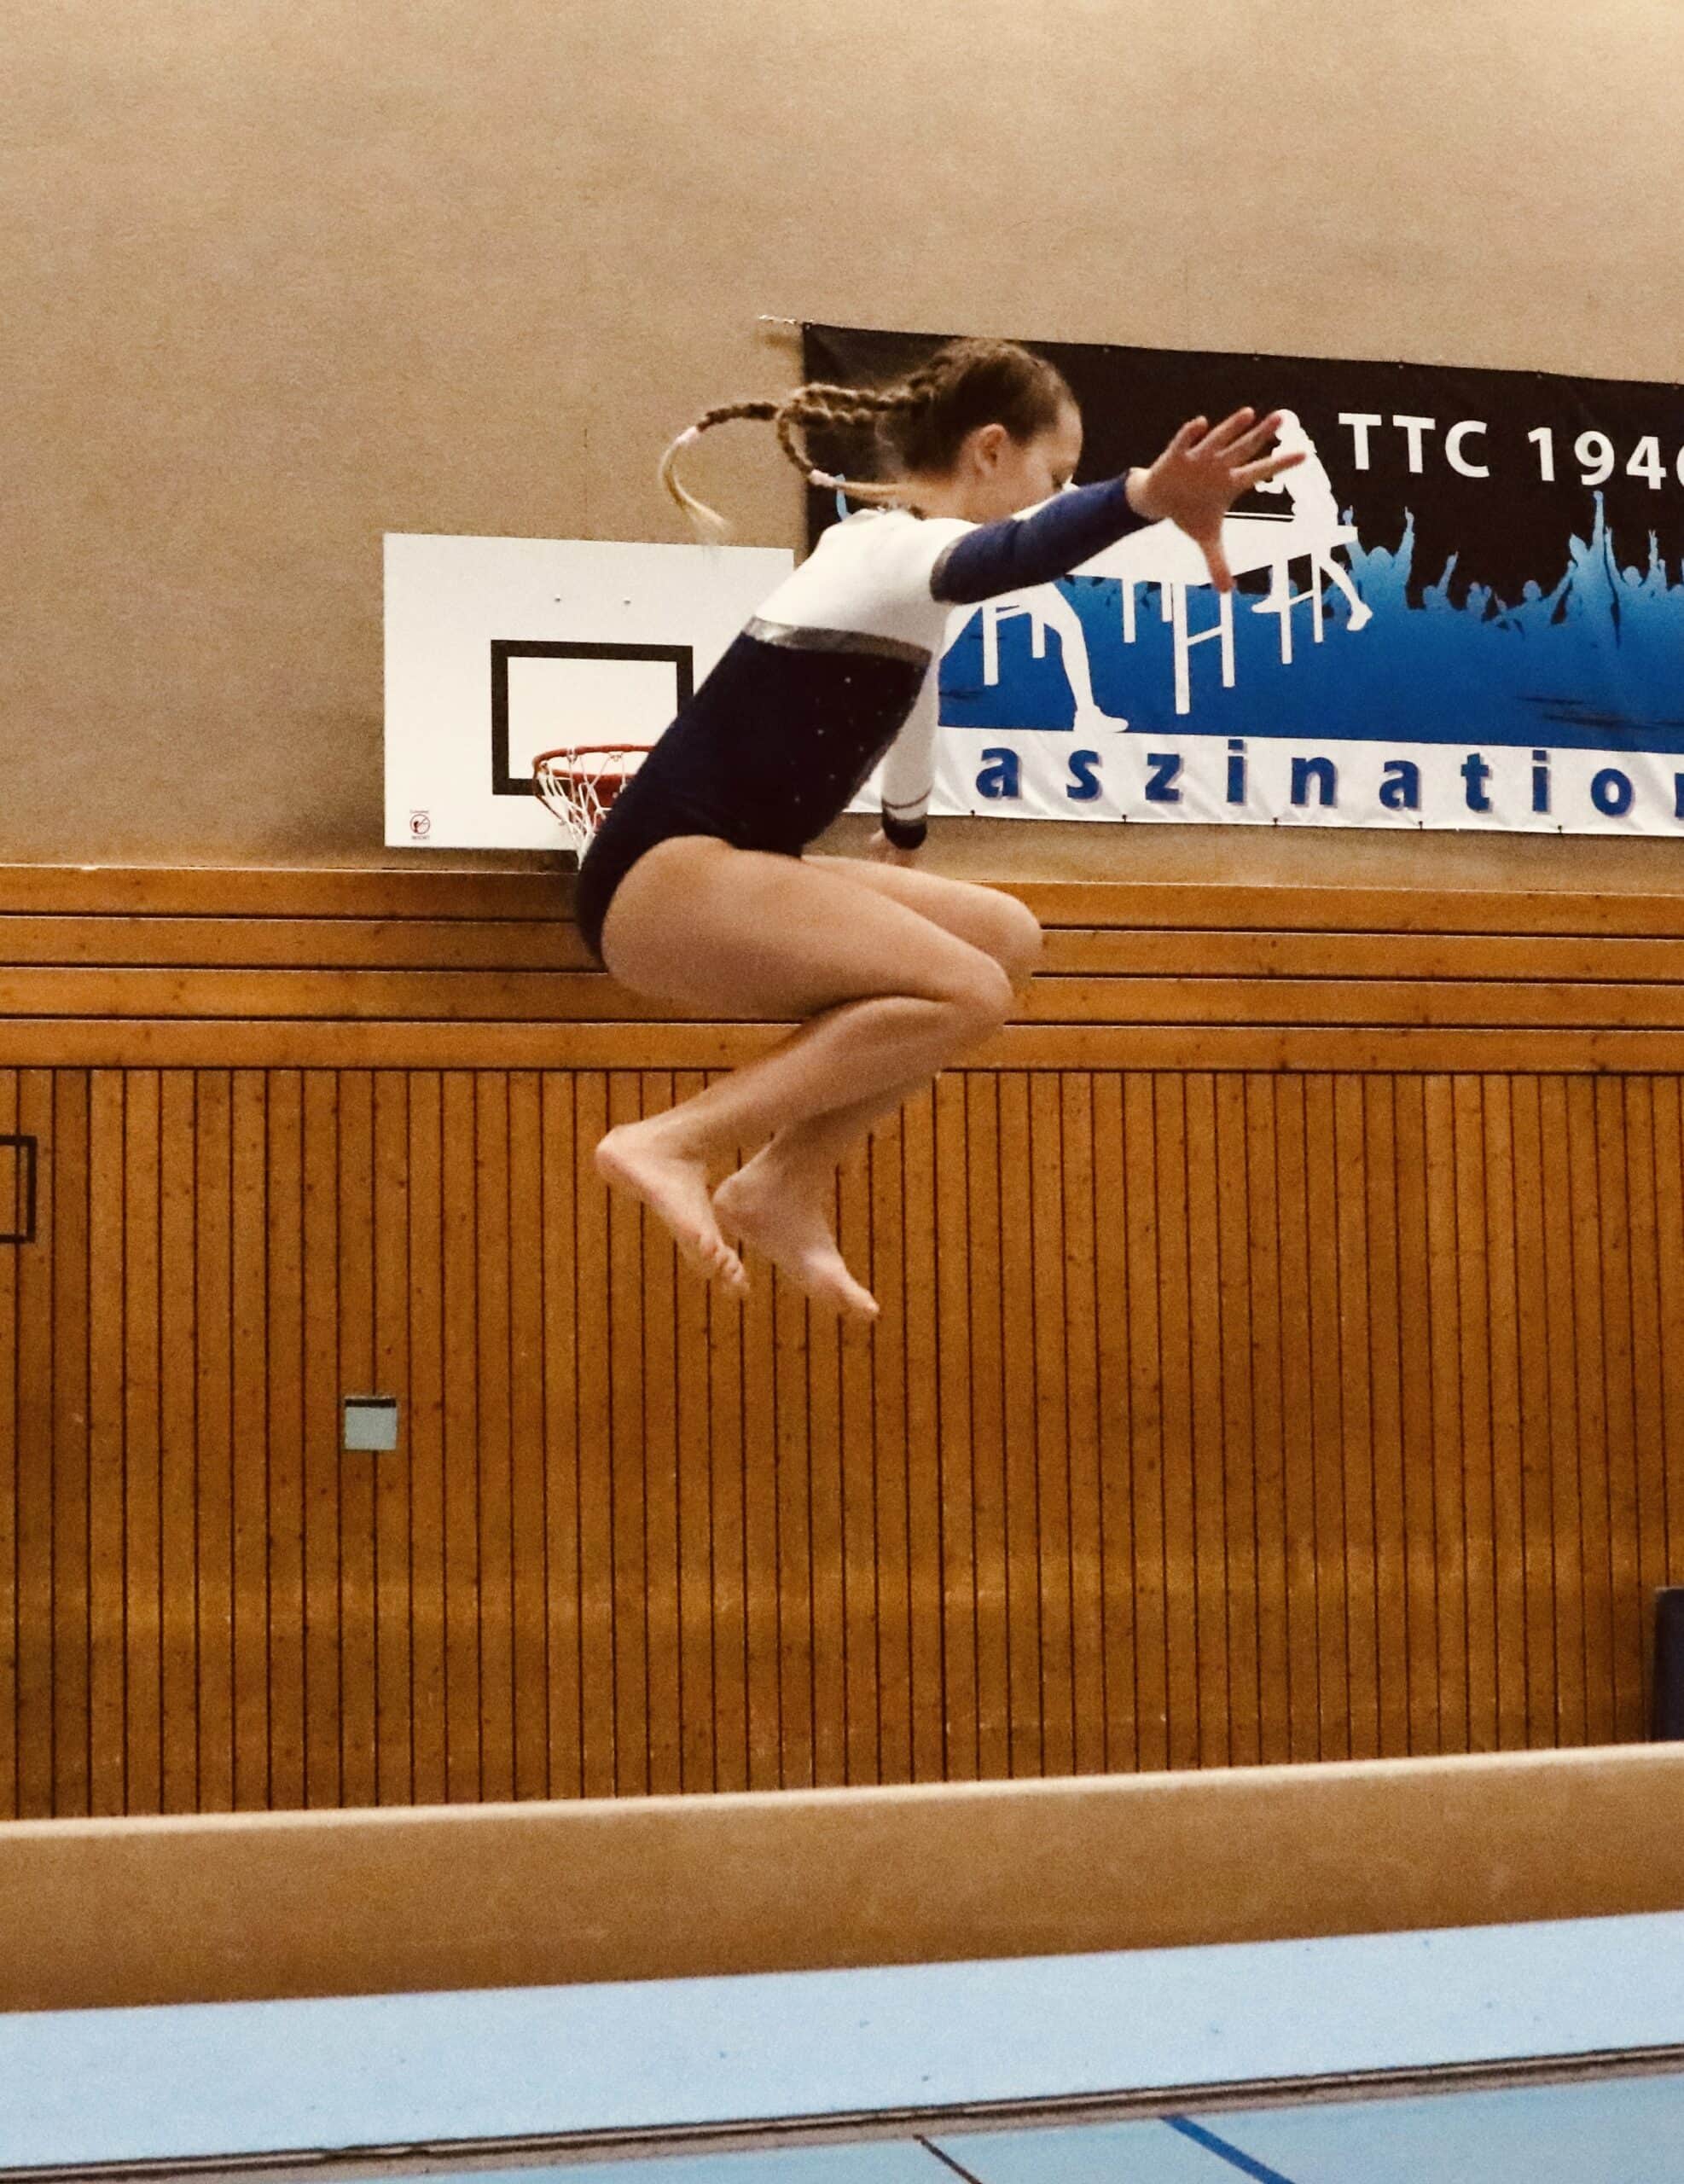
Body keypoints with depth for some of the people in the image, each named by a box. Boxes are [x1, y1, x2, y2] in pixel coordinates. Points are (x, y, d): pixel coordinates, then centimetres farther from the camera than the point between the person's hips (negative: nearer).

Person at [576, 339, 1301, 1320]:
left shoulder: (893, 553, 20)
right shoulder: (899, 548, -11)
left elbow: (911, 696, 39)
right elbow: (1002, 556, -36)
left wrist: (903, 845, 56)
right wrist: (1146, 497, -56)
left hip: (721, 874, 10)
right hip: (663, 878, -10)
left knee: (1005, 938, 12)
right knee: (967, 992, -22)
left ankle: (789, 1183, 6)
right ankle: (672, 1141, -21)